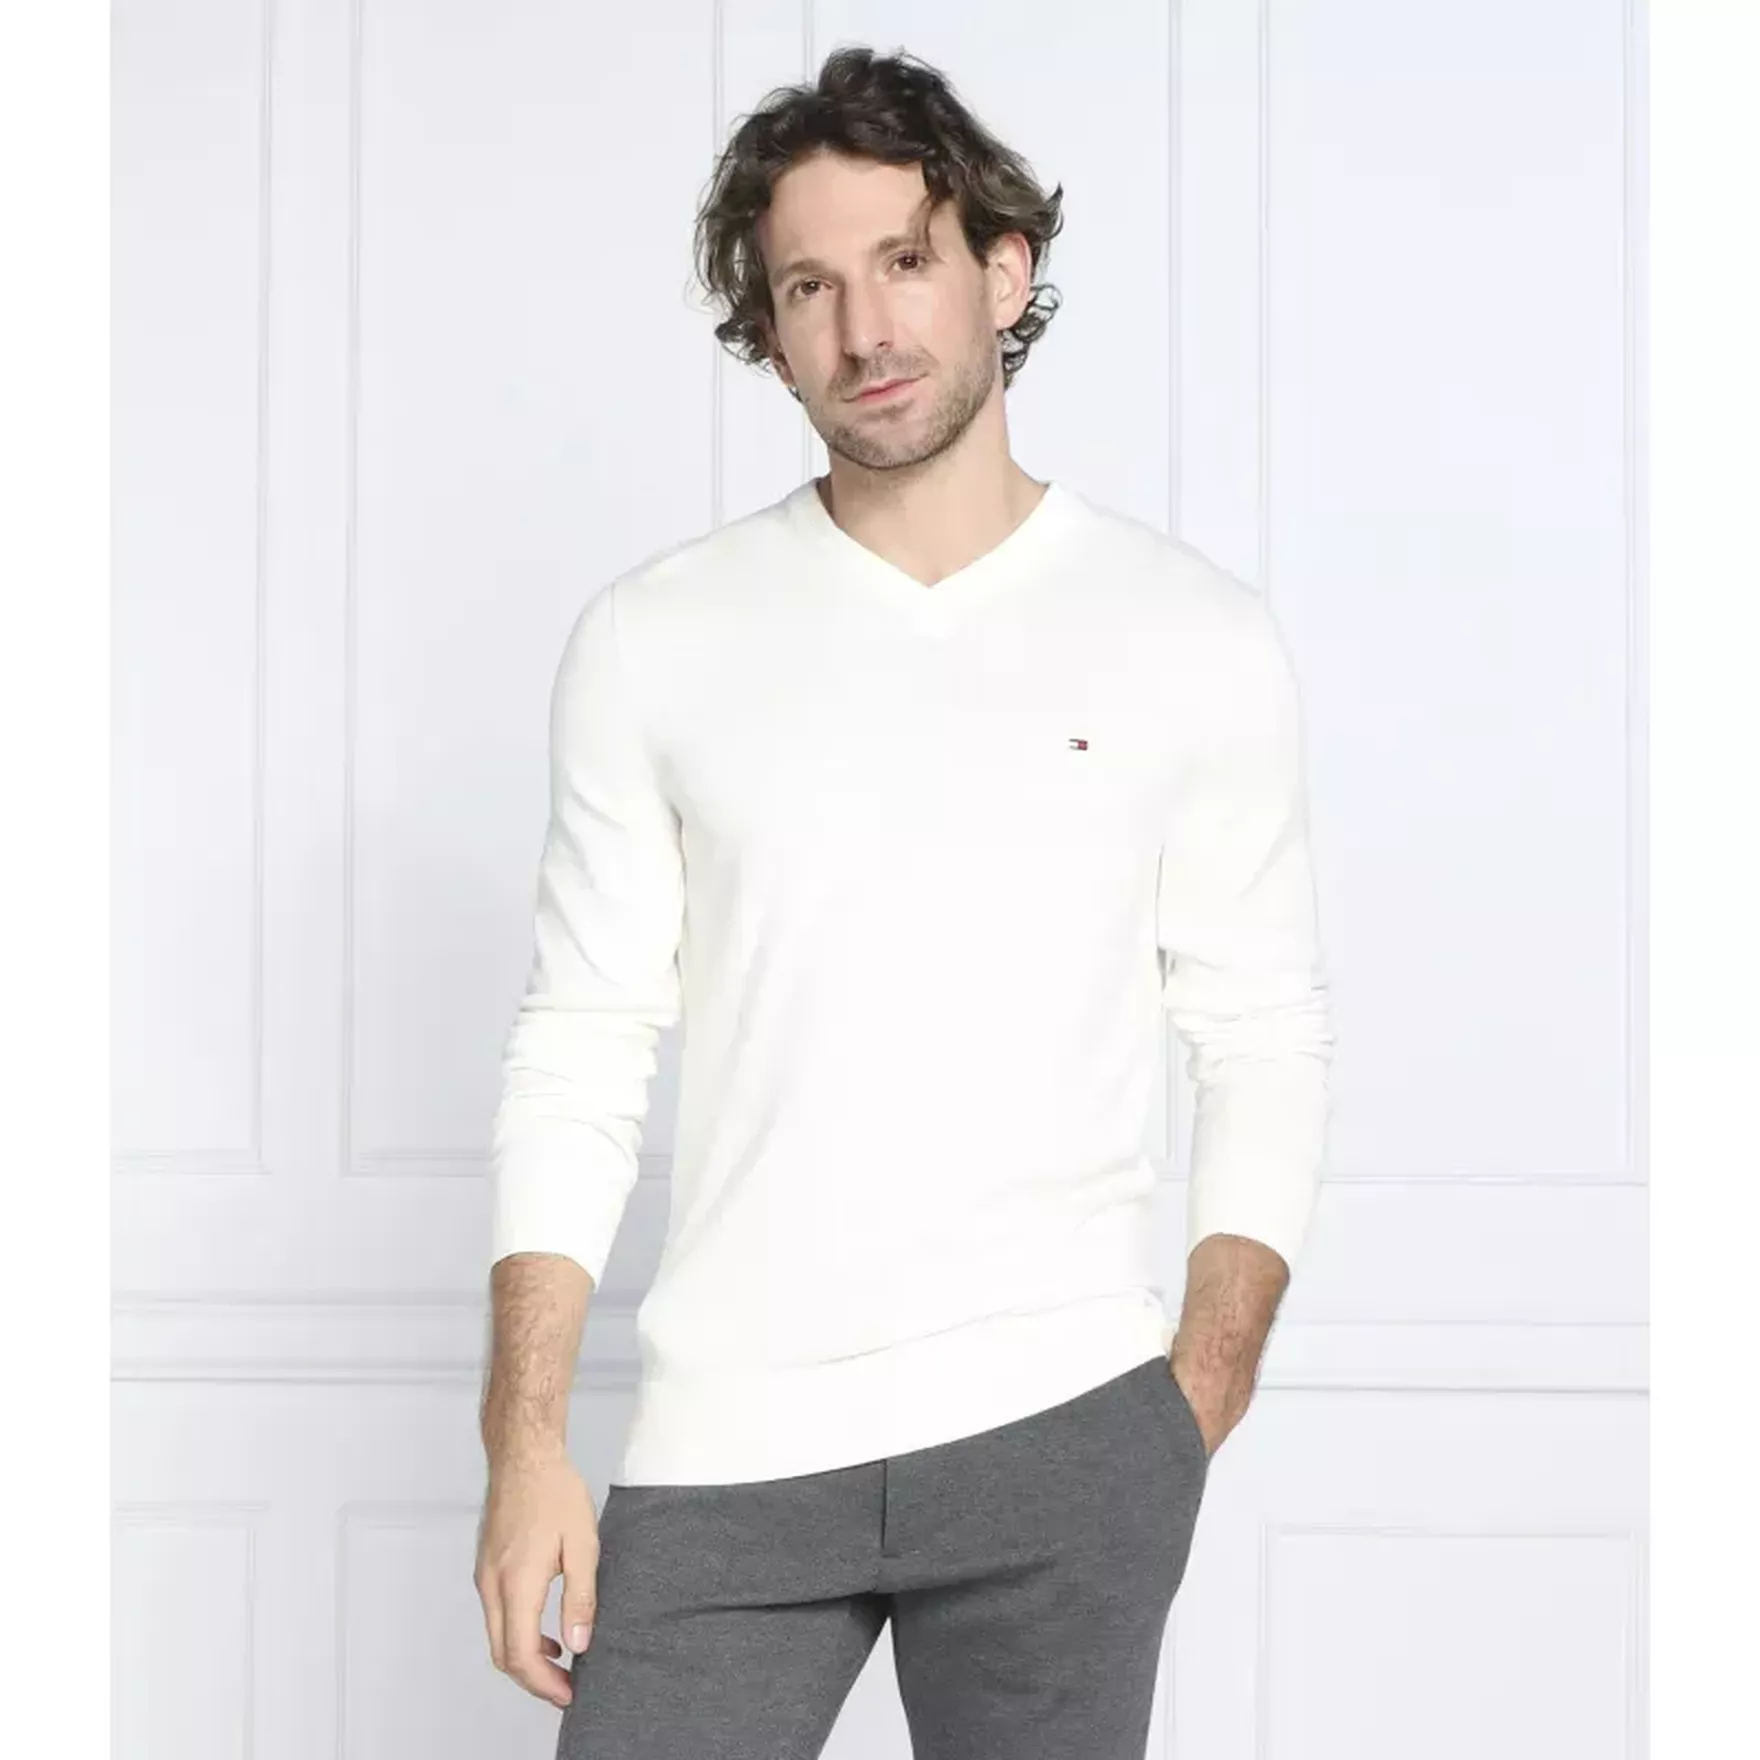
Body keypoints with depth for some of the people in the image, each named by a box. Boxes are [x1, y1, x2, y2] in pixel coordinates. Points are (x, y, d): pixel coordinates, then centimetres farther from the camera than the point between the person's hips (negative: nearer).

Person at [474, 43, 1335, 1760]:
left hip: (1060, 1439, 0)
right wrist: (526, 1440, -2)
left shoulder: (1194, 637, 3)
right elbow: (577, 1054, 4)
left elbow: (1265, 1048, 5)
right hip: (724, 1444, 1)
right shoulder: (651, 640, 4)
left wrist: (1199, 1403, -2)